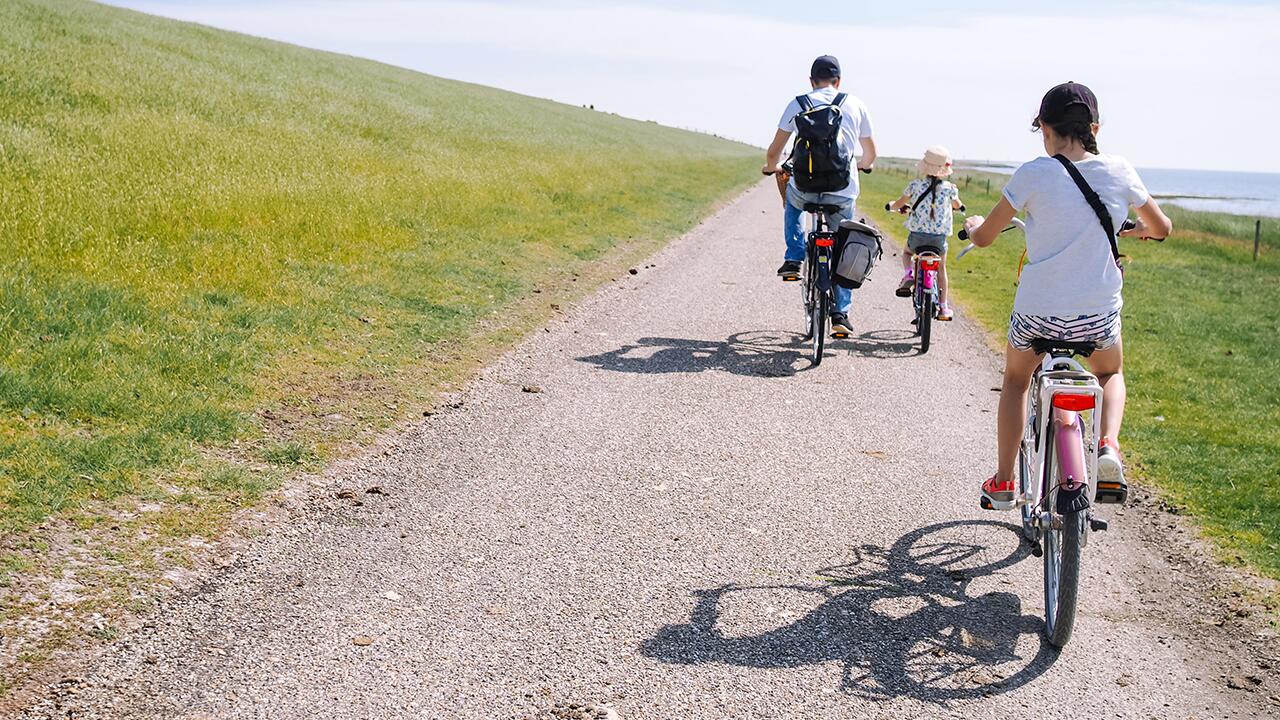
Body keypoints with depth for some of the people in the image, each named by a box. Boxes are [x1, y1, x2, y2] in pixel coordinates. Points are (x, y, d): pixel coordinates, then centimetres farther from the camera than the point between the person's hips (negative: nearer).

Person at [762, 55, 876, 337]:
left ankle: (793, 260, 24)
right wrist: (865, 165, 44)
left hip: (805, 188, 0)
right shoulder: (855, 105, 11)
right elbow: (870, 154, 20)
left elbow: (774, 151, 9)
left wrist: (771, 167, 33)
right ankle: (840, 314, 12)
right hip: (843, 192, 0)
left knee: (792, 203, 37)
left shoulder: (798, 104, 7)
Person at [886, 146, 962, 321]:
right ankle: (943, 307, 24)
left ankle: (908, 275, 3)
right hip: (939, 236, 0)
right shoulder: (950, 188, -2)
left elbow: (899, 204, 10)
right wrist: (959, 205, 44)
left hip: (917, 234, 0)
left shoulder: (915, 185, -4)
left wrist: (891, 206, 33)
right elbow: (957, 205, 19)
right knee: (941, 268, 22)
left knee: (907, 252, 32)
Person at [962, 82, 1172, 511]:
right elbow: (1162, 228, 11)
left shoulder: (1034, 174, -11)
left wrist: (974, 225, 18)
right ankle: (1108, 445, 5)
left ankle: (1003, 482, 27)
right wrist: (1136, 228, 33)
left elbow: (983, 238, -5)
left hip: (1037, 314, -1)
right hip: (1099, 317, 2)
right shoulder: (1119, 172, -2)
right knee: (1110, 373, 33)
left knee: (1016, 380, 28)